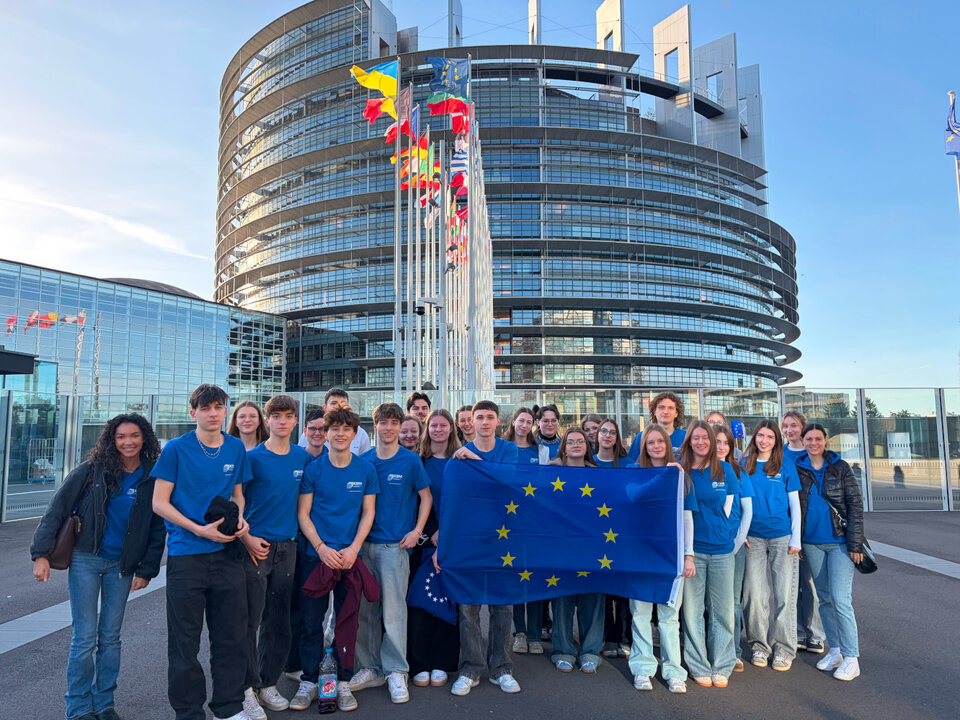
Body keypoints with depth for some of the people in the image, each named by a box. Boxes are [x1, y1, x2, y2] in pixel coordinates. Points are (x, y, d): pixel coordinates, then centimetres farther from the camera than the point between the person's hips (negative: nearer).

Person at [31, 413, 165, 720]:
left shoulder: (153, 478, -2)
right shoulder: (91, 470, -7)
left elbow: (157, 529, 3)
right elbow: (56, 510, -4)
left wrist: (146, 570, 0)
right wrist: (41, 553, -11)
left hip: (122, 565, 2)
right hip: (85, 559, -2)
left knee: (110, 637, 10)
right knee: (85, 638, 0)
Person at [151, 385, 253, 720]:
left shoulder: (236, 448, 6)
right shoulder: (176, 449, -5)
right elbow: (159, 502, -5)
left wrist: (240, 517, -4)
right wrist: (199, 529, -15)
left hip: (227, 553, 3)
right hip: (186, 554, -3)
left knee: (231, 636, 10)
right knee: (185, 640, 7)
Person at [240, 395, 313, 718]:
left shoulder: (303, 458, 6)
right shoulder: (252, 458, -6)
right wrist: (247, 538, -14)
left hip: (287, 548, 4)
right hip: (255, 547, -4)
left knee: (278, 622, 11)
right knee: (250, 621, -2)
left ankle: (268, 684, 26)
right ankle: (248, 688, 12)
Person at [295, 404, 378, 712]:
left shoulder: (365, 469, 1)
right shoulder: (313, 468, -2)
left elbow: (368, 513, 3)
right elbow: (303, 514, -1)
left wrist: (353, 549, -8)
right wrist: (322, 548, -11)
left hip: (350, 556, 1)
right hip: (316, 554, -1)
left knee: (347, 620, 8)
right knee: (312, 620, 5)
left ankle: (344, 682, 22)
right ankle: (309, 681, 21)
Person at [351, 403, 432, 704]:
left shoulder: (411, 460, -2)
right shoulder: (362, 461, 6)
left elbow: (426, 497, 4)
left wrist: (417, 531, -5)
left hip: (395, 544, -3)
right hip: (364, 543, 3)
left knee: (393, 609, -3)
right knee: (365, 609, 8)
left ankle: (396, 672, 10)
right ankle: (371, 668, 22)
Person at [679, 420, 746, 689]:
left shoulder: (724, 470, 5)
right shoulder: (680, 471, 1)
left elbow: (726, 508, 9)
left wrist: (713, 527, 2)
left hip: (721, 548, 2)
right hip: (691, 548, -1)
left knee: (722, 610, 7)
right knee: (693, 609, 4)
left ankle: (721, 667, 20)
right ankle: (699, 667, 16)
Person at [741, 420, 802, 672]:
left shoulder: (786, 465, 2)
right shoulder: (744, 465, 5)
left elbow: (794, 503, 3)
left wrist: (796, 539, -2)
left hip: (782, 536, -1)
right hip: (753, 538, 1)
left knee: (784, 594, 2)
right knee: (755, 593, 2)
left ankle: (784, 649, 14)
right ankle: (759, 645, 17)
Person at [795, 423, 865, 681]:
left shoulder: (840, 468, -1)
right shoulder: (796, 469, 4)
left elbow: (855, 505, -2)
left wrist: (855, 543, -8)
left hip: (839, 542, -3)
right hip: (811, 543, 3)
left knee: (841, 599, -9)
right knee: (825, 598, 11)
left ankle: (851, 658, 0)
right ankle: (835, 650, 22)